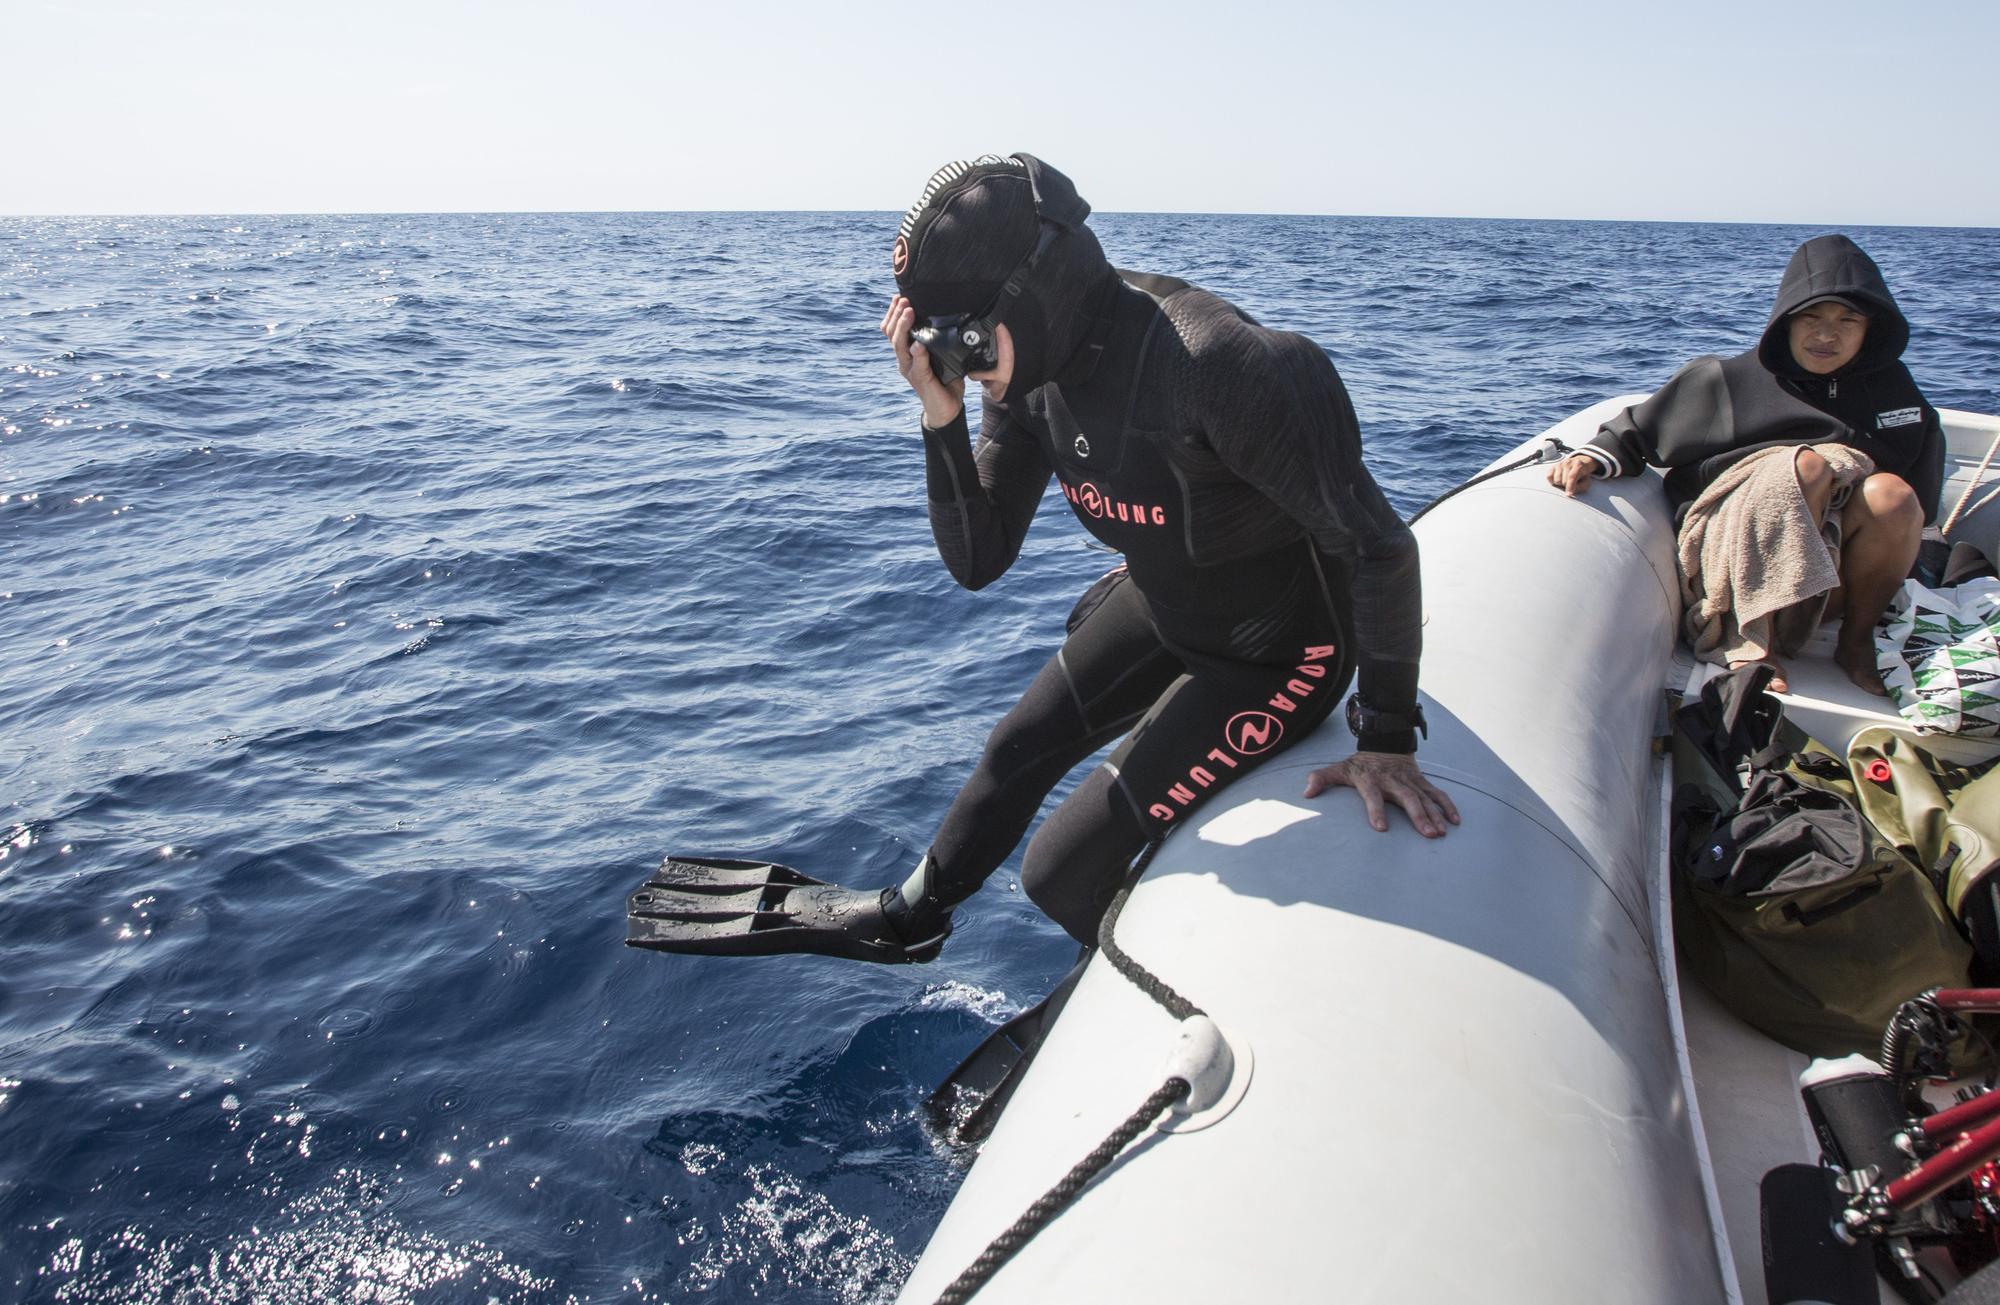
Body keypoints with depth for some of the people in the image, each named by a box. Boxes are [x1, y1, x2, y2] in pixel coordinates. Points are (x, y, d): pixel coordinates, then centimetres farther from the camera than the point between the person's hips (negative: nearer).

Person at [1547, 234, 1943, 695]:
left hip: (1842, 573, 3)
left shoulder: (1889, 385, 15)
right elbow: (1640, 429, 7)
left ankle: (1857, 640, -8)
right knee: (1810, 464, -29)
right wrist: (1593, 457, -13)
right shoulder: (1733, 380, 6)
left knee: (1890, 492, -27)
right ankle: (1757, 639, -27)